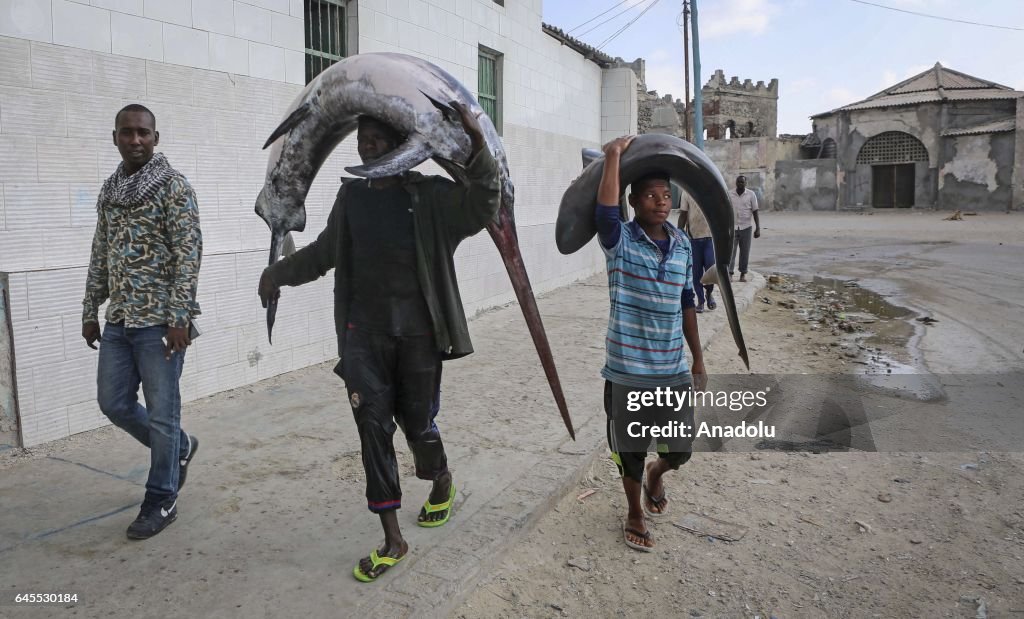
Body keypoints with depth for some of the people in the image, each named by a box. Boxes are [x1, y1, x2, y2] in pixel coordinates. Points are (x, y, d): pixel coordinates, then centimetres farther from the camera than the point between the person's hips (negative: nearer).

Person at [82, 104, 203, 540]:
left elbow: (188, 255, -14)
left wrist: (179, 318, -19)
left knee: (161, 413, 1)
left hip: (159, 321, -7)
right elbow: (100, 256, 18)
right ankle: (179, 447, 36)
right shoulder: (109, 190, 13)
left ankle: (161, 501, 16)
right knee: (113, 404, 13)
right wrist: (90, 312, 16)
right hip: (118, 321, 7)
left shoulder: (173, 186, -7)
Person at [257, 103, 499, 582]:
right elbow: (324, 251, 20)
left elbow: (480, 209, -21)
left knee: (417, 423, 7)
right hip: (364, 332, 4)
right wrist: (279, 272, 7)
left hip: (417, 333, -3)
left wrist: (478, 145, -30)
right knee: (373, 428, 1)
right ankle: (392, 540, 13)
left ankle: (442, 481, 43)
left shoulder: (429, 195, -4)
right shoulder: (351, 195, 10)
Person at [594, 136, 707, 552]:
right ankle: (635, 514, 38)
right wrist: (614, 155, -28)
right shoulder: (620, 241, -9)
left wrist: (698, 360, 14)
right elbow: (604, 211, -33)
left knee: (680, 450, 12)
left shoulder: (682, 245, 4)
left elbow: (686, 304, 12)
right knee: (630, 451, 12)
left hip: (674, 370, 4)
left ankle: (655, 475, 47)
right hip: (628, 370, -4)